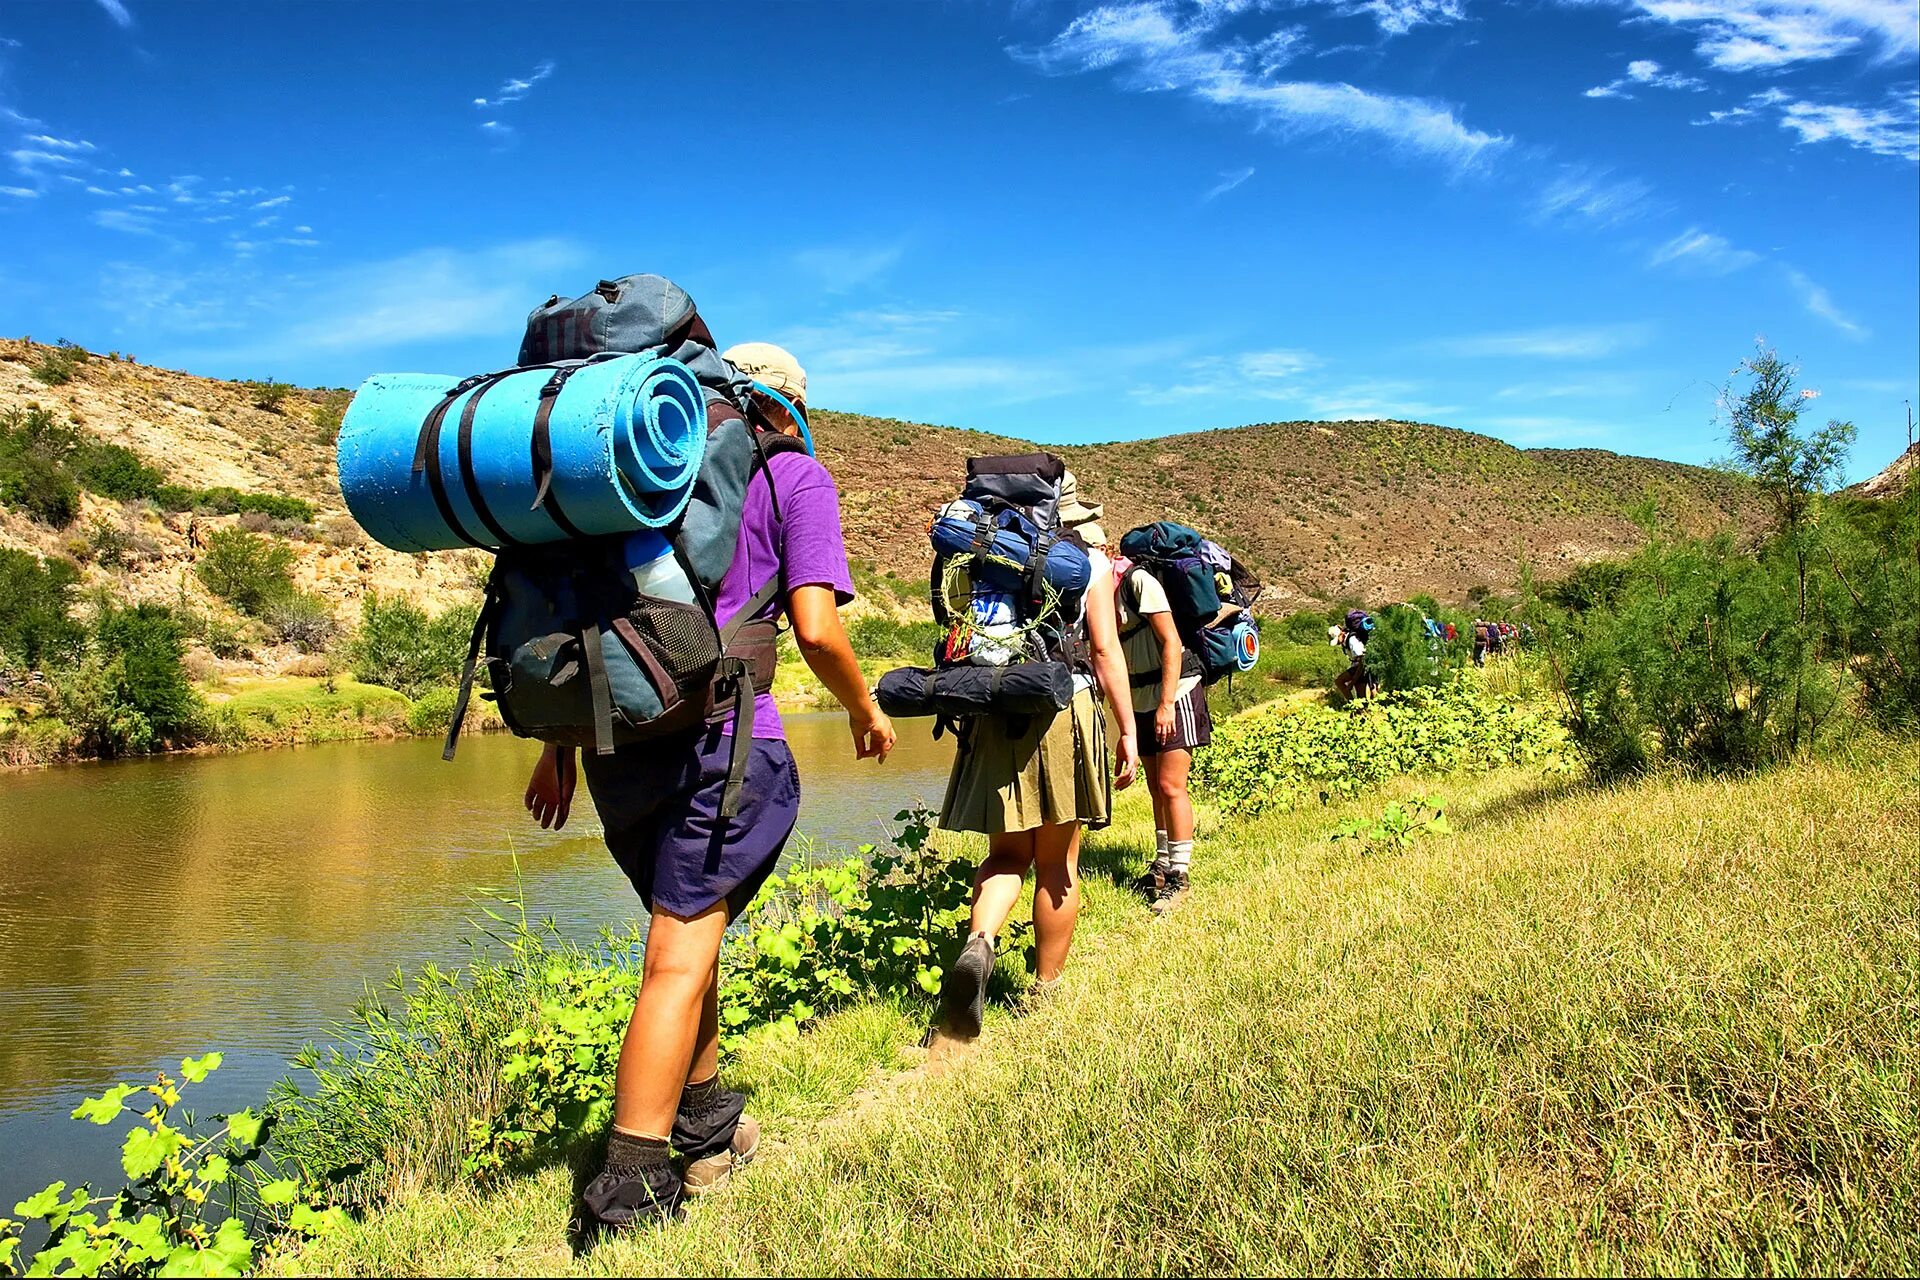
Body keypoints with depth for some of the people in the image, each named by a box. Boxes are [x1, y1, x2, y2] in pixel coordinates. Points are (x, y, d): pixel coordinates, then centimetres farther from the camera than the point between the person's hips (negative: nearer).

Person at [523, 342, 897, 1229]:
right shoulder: (796, 478, 4)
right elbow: (815, 628, -8)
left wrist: (557, 741, 20)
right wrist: (865, 712, 9)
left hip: (617, 737, 6)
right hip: (718, 736, -6)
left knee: (688, 932, 21)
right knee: (678, 961, -3)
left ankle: (705, 1126, 32)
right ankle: (633, 1183, -2)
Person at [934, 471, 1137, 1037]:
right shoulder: (1089, 561, 3)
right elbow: (1105, 650, -3)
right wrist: (1128, 732, 0)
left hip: (994, 716, 3)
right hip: (1064, 711, -3)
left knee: (1007, 854, 14)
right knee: (1057, 863, 9)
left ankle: (978, 944, -13)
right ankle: (1047, 991, 17)